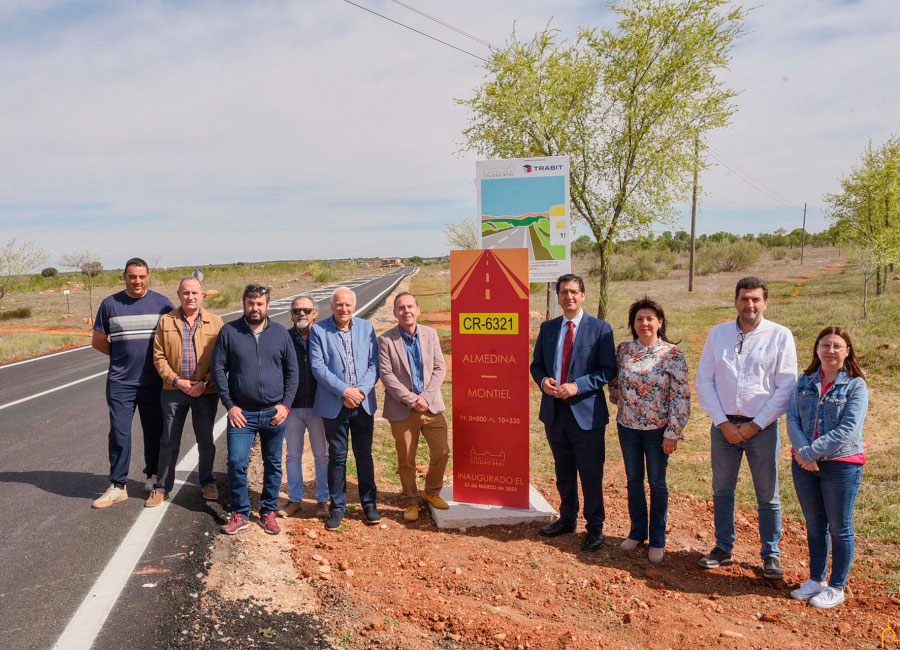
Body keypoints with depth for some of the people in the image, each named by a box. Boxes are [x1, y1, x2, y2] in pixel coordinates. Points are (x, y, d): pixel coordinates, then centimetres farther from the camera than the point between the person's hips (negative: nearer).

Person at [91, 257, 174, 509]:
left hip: (154, 382, 0)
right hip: (121, 382, 0)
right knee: (119, 433, -1)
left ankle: (153, 475, 28)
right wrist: (123, 356, 4)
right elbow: (98, 341, 10)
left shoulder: (162, 303, 0)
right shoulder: (110, 304, 2)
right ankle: (118, 486, 8)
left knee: (154, 431, 10)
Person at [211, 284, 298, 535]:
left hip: (274, 412, 2)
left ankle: (268, 512, 25)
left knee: (273, 465, 10)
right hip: (241, 413, -1)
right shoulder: (229, 331, 0)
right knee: (236, 463, -5)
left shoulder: (280, 333, 4)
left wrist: (286, 404, -2)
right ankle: (240, 514, 13)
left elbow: (291, 371, 7)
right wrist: (230, 405, -6)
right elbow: (218, 369, -1)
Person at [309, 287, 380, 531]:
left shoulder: (366, 328, 6)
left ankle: (369, 504, 24)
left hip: (363, 403, 2)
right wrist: (344, 391, -17)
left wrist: (362, 390, -13)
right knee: (337, 457, 7)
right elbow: (318, 367, -9)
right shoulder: (318, 330, -2)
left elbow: (374, 364, 2)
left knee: (364, 455, 11)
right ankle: (337, 507, 20)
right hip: (334, 405, -2)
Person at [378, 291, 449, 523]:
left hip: (431, 405, 3)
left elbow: (440, 368, 3)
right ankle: (411, 501, 25)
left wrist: (425, 396, -10)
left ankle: (431, 491, 29)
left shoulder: (430, 334, 6)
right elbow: (386, 374, -10)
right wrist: (411, 399, -15)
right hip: (402, 410, -2)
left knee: (441, 452, 5)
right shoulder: (386, 340, -4)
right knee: (406, 460, 6)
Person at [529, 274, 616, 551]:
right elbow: (536, 364, 13)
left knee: (590, 474, 4)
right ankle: (567, 519, 35)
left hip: (586, 412, -4)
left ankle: (595, 528, 21)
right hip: (554, 411, 4)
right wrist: (543, 380, -10)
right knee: (563, 472, 18)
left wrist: (577, 386, -20)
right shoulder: (548, 328, 8)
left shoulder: (600, 328, -6)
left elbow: (608, 369, -8)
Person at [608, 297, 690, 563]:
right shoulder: (623, 349, -1)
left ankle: (657, 540, 23)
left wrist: (673, 432, -14)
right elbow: (614, 381, 15)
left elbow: (681, 396, -12)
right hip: (628, 426, 3)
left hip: (658, 429, -3)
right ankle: (637, 531, 31)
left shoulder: (672, 354, -11)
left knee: (657, 483, 8)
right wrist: (620, 402, 11)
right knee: (633, 480, 14)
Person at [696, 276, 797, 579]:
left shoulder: (780, 335, -4)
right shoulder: (718, 333, 3)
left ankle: (771, 554, 24)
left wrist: (755, 426, -10)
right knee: (722, 491, 13)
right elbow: (704, 381, 1)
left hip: (762, 427, -2)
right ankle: (723, 549, 27)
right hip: (723, 426, 3)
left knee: (767, 496, 8)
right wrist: (723, 423, -7)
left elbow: (786, 387, -6)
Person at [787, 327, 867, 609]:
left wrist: (811, 452, -20)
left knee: (840, 529, 8)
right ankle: (816, 580, 31)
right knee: (814, 526, 16)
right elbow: (792, 417, -3)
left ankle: (836, 587, 22)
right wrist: (802, 452, -19)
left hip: (842, 464, -4)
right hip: (805, 463, 4)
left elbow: (848, 430, -18)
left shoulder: (856, 385, -9)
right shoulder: (805, 381, 4)